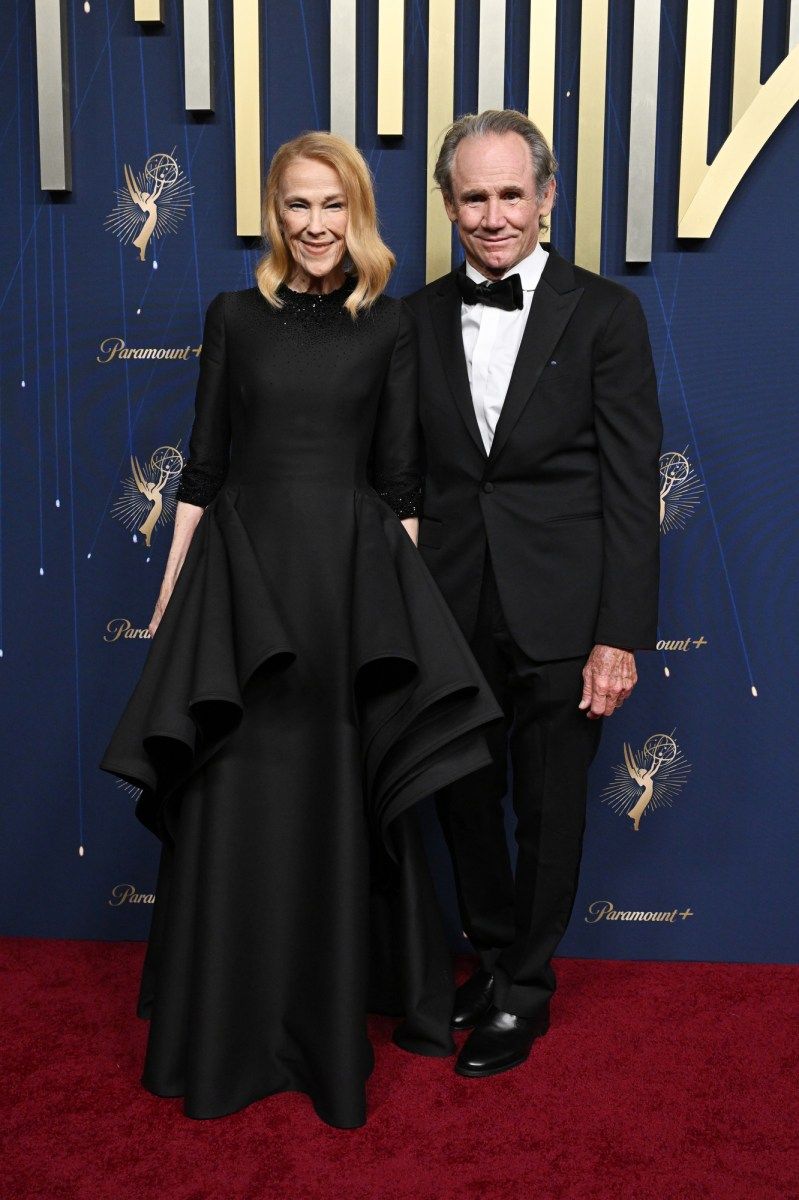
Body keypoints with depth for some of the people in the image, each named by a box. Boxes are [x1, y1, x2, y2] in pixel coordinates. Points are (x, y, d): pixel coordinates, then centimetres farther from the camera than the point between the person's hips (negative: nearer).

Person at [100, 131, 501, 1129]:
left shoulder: (390, 327, 5)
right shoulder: (235, 316, 6)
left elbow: (399, 480, 5)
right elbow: (203, 465, 6)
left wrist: (402, 595, 1)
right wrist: (170, 593, 4)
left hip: (354, 575, 0)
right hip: (242, 571, 1)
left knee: (344, 803, 7)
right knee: (235, 806, 5)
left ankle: (337, 1025, 27)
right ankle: (229, 1035, 23)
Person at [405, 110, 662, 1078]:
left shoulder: (604, 314, -4)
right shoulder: (417, 319, 6)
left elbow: (631, 487, -6)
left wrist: (620, 635, -11)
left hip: (558, 614, -3)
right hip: (450, 609, 3)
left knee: (549, 810, 10)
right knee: (465, 800, 16)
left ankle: (525, 991, 30)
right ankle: (492, 959, 39)